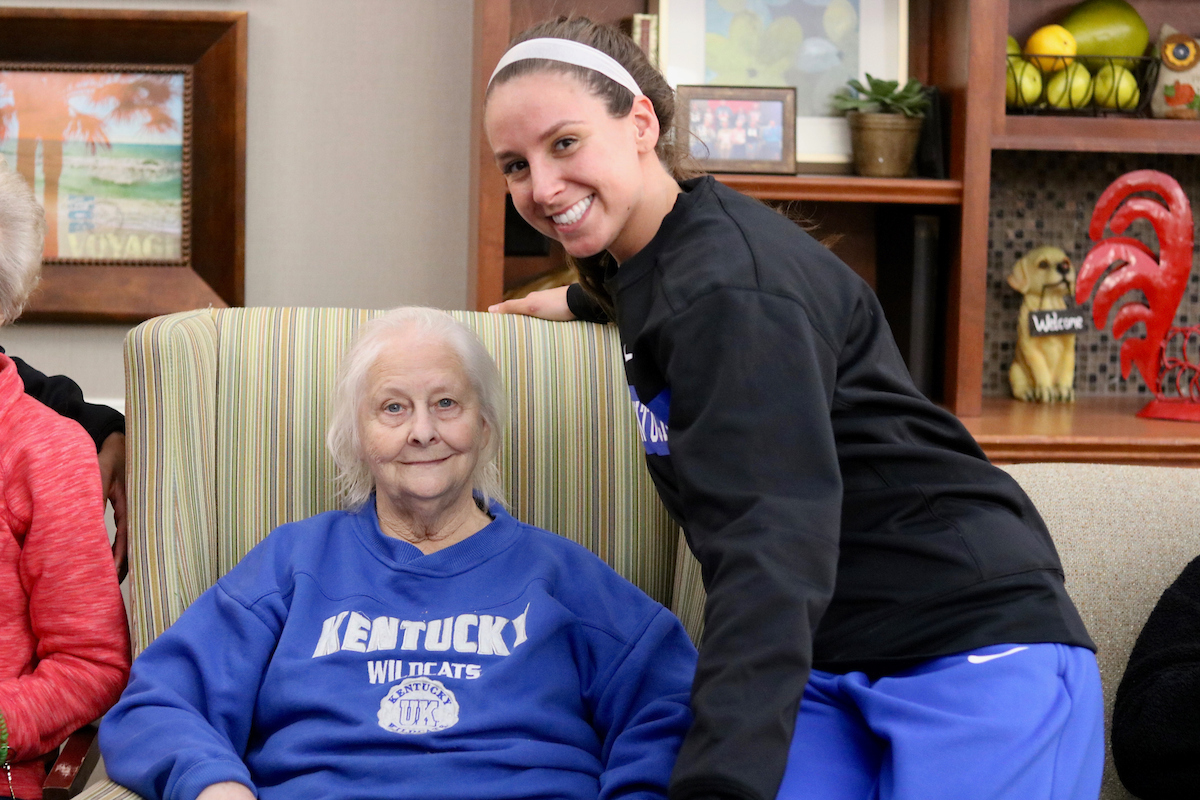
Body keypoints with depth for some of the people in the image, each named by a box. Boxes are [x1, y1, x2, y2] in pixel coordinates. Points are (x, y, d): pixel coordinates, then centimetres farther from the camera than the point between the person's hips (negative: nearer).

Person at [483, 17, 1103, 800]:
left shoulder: (726, 286, -18)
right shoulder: (652, 260, 9)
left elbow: (773, 537, -30)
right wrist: (587, 302, 38)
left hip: (969, 650, -8)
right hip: (825, 670, 8)